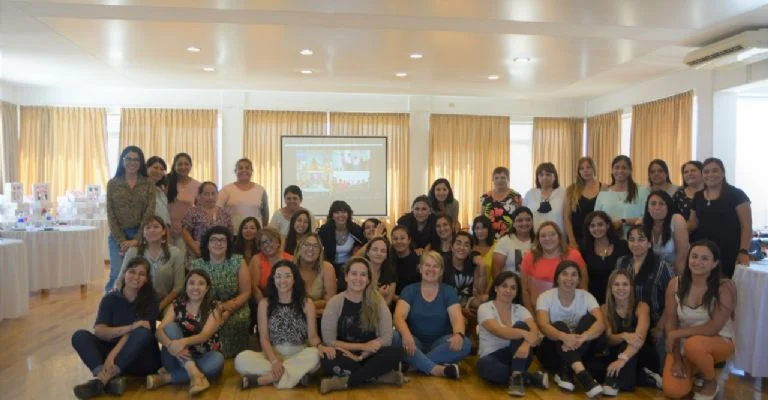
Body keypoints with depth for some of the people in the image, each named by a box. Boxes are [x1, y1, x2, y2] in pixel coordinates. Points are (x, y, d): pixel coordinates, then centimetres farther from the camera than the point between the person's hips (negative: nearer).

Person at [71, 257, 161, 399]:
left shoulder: (150, 300, -6)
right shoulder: (110, 298, 0)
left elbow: (138, 332, -18)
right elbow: (99, 331, -14)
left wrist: (113, 355, -32)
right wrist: (130, 327, -30)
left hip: (142, 359, -3)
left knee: (143, 332, -32)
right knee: (80, 336, -18)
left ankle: (102, 379, -42)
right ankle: (112, 379, -40)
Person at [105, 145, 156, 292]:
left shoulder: (149, 184, 3)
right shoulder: (112, 184, 5)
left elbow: (149, 213, -4)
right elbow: (110, 215, 1)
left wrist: (137, 240, -13)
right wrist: (121, 241, -9)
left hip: (141, 236, 0)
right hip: (118, 235, 0)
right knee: (118, 275, -10)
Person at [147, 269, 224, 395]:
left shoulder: (213, 308, -4)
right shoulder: (177, 305, 2)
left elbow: (205, 335, -19)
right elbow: (159, 331, -12)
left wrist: (184, 342, -40)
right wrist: (171, 345, -35)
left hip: (201, 359, -1)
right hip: (177, 359, 1)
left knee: (217, 360, -34)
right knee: (171, 327, -23)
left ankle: (165, 378, -26)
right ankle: (195, 374, -38)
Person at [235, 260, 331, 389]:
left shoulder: (306, 303, 2)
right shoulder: (265, 303, 2)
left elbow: (312, 335, -1)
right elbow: (264, 338, -3)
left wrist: (320, 346, -25)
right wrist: (274, 361, -20)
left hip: (299, 356, 0)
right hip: (272, 355, 1)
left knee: (315, 355, -34)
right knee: (241, 360, -27)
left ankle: (261, 380, -24)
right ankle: (297, 374, -25)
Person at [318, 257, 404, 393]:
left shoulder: (378, 302, -1)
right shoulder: (334, 303, -3)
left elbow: (386, 338, -8)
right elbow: (329, 340, -9)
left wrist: (362, 356, -20)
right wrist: (362, 346, -11)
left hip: (369, 357, 1)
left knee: (396, 352, -28)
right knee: (328, 360, -34)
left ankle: (344, 382, -25)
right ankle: (379, 376, -22)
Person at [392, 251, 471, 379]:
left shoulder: (449, 292, 3)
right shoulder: (409, 290, 2)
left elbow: (457, 318, -11)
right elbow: (399, 316, -13)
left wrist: (459, 335, -36)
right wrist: (406, 334, -37)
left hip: (439, 343, 1)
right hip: (415, 343, -1)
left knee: (464, 343, -29)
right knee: (396, 338, -32)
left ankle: (414, 364, -26)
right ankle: (438, 370, -34)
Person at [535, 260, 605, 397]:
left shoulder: (586, 296, -6)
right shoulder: (545, 297, -11)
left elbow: (601, 323, -23)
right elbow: (543, 326, -28)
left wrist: (583, 337, -45)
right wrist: (564, 336, -51)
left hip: (578, 351, 2)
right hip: (553, 352, -2)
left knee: (589, 319, -22)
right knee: (559, 326, -31)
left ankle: (565, 373, -30)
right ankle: (582, 375, -51)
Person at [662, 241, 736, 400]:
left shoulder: (725, 286, -18)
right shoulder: (675, 284, -9)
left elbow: (713, 328, -21)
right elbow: (671, 323, -6)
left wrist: (676, 334, -17)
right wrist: (676, 359, -11)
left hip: (718, 342, -3)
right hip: (683, 344, 3)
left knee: (693, 345, -37)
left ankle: (711, 383, -4)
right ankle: (694, 370, 21)